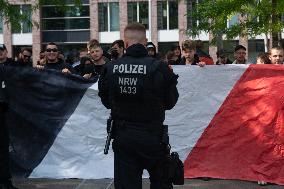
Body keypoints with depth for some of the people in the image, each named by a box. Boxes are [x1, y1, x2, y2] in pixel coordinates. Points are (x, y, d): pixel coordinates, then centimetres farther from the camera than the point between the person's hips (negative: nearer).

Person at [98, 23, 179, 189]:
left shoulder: (111, 68, -7)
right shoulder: (159, 68, -14)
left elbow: (106, 101, 5)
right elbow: (170, 102, -4)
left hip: (122, 137, 2)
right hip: (152, 136, -2)